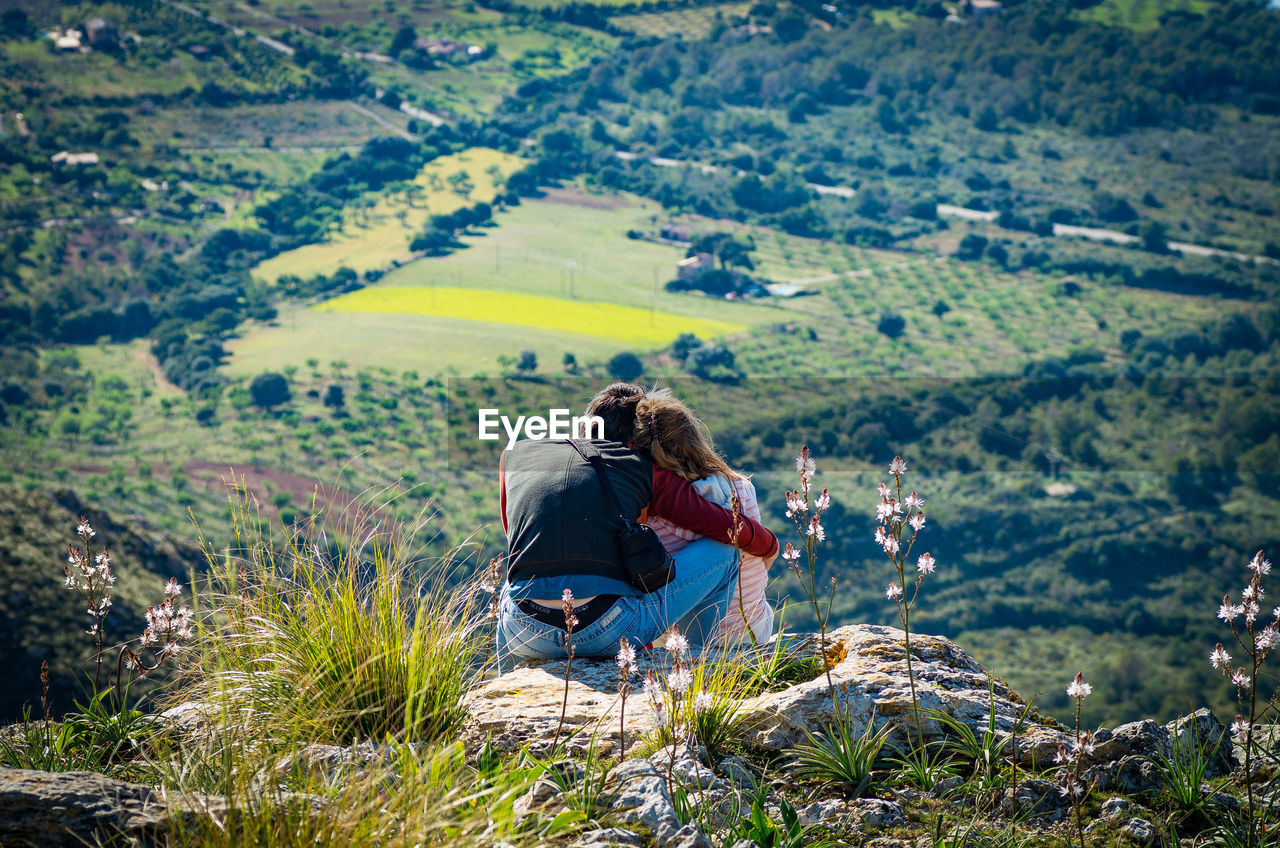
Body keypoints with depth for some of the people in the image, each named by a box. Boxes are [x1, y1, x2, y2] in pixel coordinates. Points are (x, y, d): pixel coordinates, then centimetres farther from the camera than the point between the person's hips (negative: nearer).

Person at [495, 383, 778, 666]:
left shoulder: (515, 454, 20)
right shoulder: (645, 470, 13)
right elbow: (732, 527, 17)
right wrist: (769, 545, 40)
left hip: (527, 632, 4)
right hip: (609, 632, -4)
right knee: (722, 553, 17)